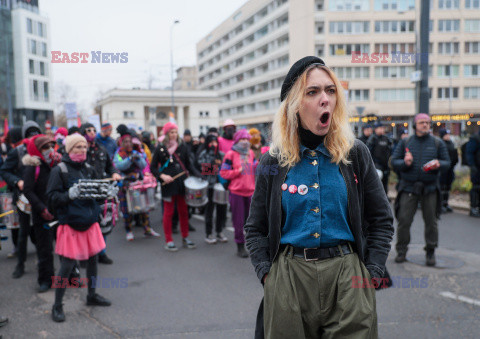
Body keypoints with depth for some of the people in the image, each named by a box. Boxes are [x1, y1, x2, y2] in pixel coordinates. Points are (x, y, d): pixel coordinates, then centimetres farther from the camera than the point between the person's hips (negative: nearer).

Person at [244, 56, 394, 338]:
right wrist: (267, 273, -4)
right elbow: (256, 228, 8)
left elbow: (381, 220, 7)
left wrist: (372, 273, -2)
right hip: (288, 277, 0)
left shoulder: (355, 153, 2)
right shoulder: (274, 161, 2)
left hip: (347, 275, 0)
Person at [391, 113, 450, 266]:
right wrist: (405, 163, -15)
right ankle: (401, 250, 11)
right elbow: (394, 161, 6)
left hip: (430, 187, 1)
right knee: (404, 219, -4)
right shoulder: (405, 142, 8)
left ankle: (430, 252, 20)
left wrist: (438, 164, -12)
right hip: (409, 186, 0)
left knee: (431, 221, 5)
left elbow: (447, 162, 10)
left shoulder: (438, 143, 9)